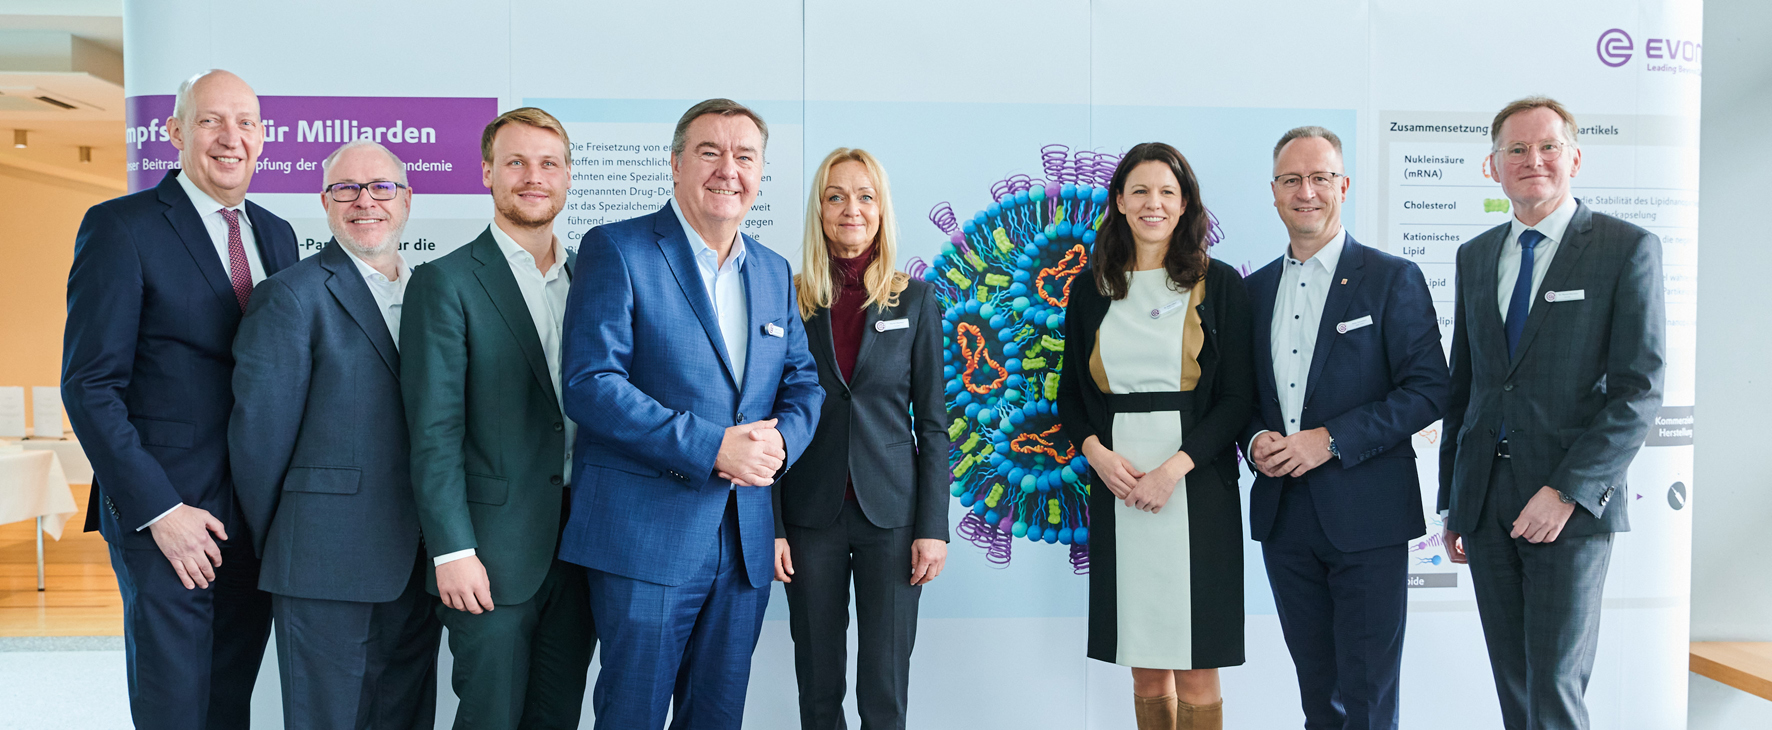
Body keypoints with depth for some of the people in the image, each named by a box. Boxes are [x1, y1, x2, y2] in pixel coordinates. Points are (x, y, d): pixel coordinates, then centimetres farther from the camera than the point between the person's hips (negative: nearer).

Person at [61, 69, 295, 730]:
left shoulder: (277, 235, 12)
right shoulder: (120, 227, -7)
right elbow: (89, 384, -11)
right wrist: (157, 509, -16)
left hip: (260, 517, 5)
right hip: (167, 514, -5)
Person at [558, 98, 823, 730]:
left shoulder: (775, 272, 14)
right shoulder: (616, 250, -5)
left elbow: (803, 384, 14)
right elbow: (590, 385, -14)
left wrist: (779, 442, -9)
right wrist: (712, 447, -21)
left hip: (746, 543, 6)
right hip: (645, 535, -5)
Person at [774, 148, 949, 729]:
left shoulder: (915, 300, 3)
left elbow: (933, 423, 3)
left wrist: (934, 527, -4)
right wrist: (772, 525, -4)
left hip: (892, 513, 0)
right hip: (811, 513, 0)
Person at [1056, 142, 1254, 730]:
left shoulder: (1219, 284, 2)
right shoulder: (1091, 288, 11)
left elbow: (1239, 396, -2)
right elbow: (1070, 393, 13)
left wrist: (1175, 466, -14)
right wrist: (1096, 451, -6)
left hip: (1196, 485, -2)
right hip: (1116, 487, 3)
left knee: (1195, 665, -1)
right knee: (1145, 664, 8)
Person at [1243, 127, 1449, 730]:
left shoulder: (1393, 279, -3)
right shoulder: (1257, 288, 12)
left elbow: (1429, 390, -9)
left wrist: (1332, 439, -18)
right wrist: (1256, 440, -5)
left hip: (1366, 516, -4)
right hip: (1282, 515, 5)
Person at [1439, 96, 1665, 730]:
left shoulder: (1627, 249, -3)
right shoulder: (1475, 257, 12)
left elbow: (1639, 390, -9)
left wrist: (1568, 492, -16)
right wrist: (1452, 500, 14)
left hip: (1571, 500, -4)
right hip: (1485, 496, 5)